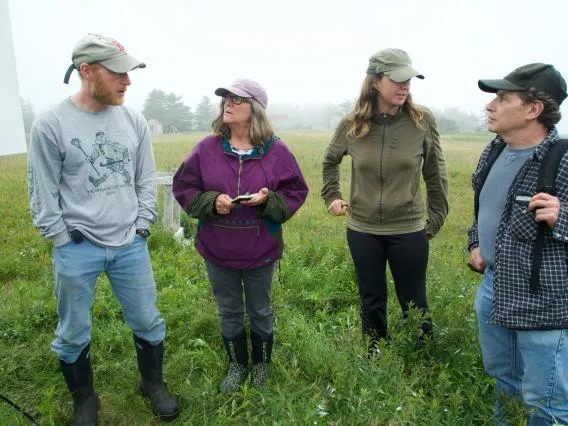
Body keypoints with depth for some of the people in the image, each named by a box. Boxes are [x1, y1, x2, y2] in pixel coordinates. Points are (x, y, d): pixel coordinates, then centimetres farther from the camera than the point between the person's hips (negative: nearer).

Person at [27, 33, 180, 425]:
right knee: (74, 334, 13)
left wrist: (141, 228, 2)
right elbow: (43, 194, -5)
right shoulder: (50, 125, -10)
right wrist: (65, 241, -5)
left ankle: (153, 384, 38)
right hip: (76, 251, -2)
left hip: (130, 246, 3)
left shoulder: (134, 121, 1)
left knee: (148, 322, 14)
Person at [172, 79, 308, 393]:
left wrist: (268, 201, -22)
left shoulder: (276, 151, -8)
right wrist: (212, 201, -18)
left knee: (260, 311, 18)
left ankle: (261, 365, 42)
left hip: (260, 250, -1)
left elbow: (295, 194, -3)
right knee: (229, 312, 19)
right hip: (217, 250, 2)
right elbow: (184, 189, -1)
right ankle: (237, 365, 41)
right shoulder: (206, 149, -6)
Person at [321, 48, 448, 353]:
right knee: (371, 303, 18)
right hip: (362, 231, 2)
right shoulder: (352, 124, -6)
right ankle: (374, 357, 39)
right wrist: (331, 196, 7)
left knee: (413, 304, 14)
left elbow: (435, 174, 1)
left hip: (409, 231, -1)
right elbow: (330, 161, 14)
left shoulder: (422, 120, -9)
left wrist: (437, 218, 4)